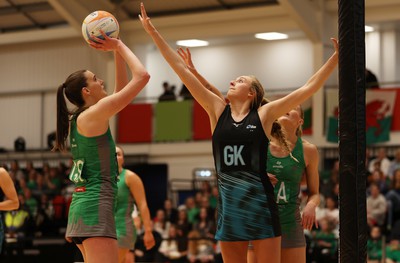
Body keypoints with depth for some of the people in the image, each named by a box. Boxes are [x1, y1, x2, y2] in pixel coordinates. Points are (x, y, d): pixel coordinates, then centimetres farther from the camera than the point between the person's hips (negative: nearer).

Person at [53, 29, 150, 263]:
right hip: (96, 207, -10)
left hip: (83, 205, 10)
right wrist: (119, 46, 1)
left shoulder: (80, 118, 15)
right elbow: (142, 76, -12)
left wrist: (117, 50, 20)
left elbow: (122, 88, 27)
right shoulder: (92, 115, -10)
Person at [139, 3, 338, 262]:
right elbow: (181, 69, 6)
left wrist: (336, 57, -5)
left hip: (260, 203, -3)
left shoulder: (264, 114, 1)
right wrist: (152, 31, 6)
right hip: (229, 205, 3)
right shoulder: (218, 111, 8)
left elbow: (309, 88, 0)